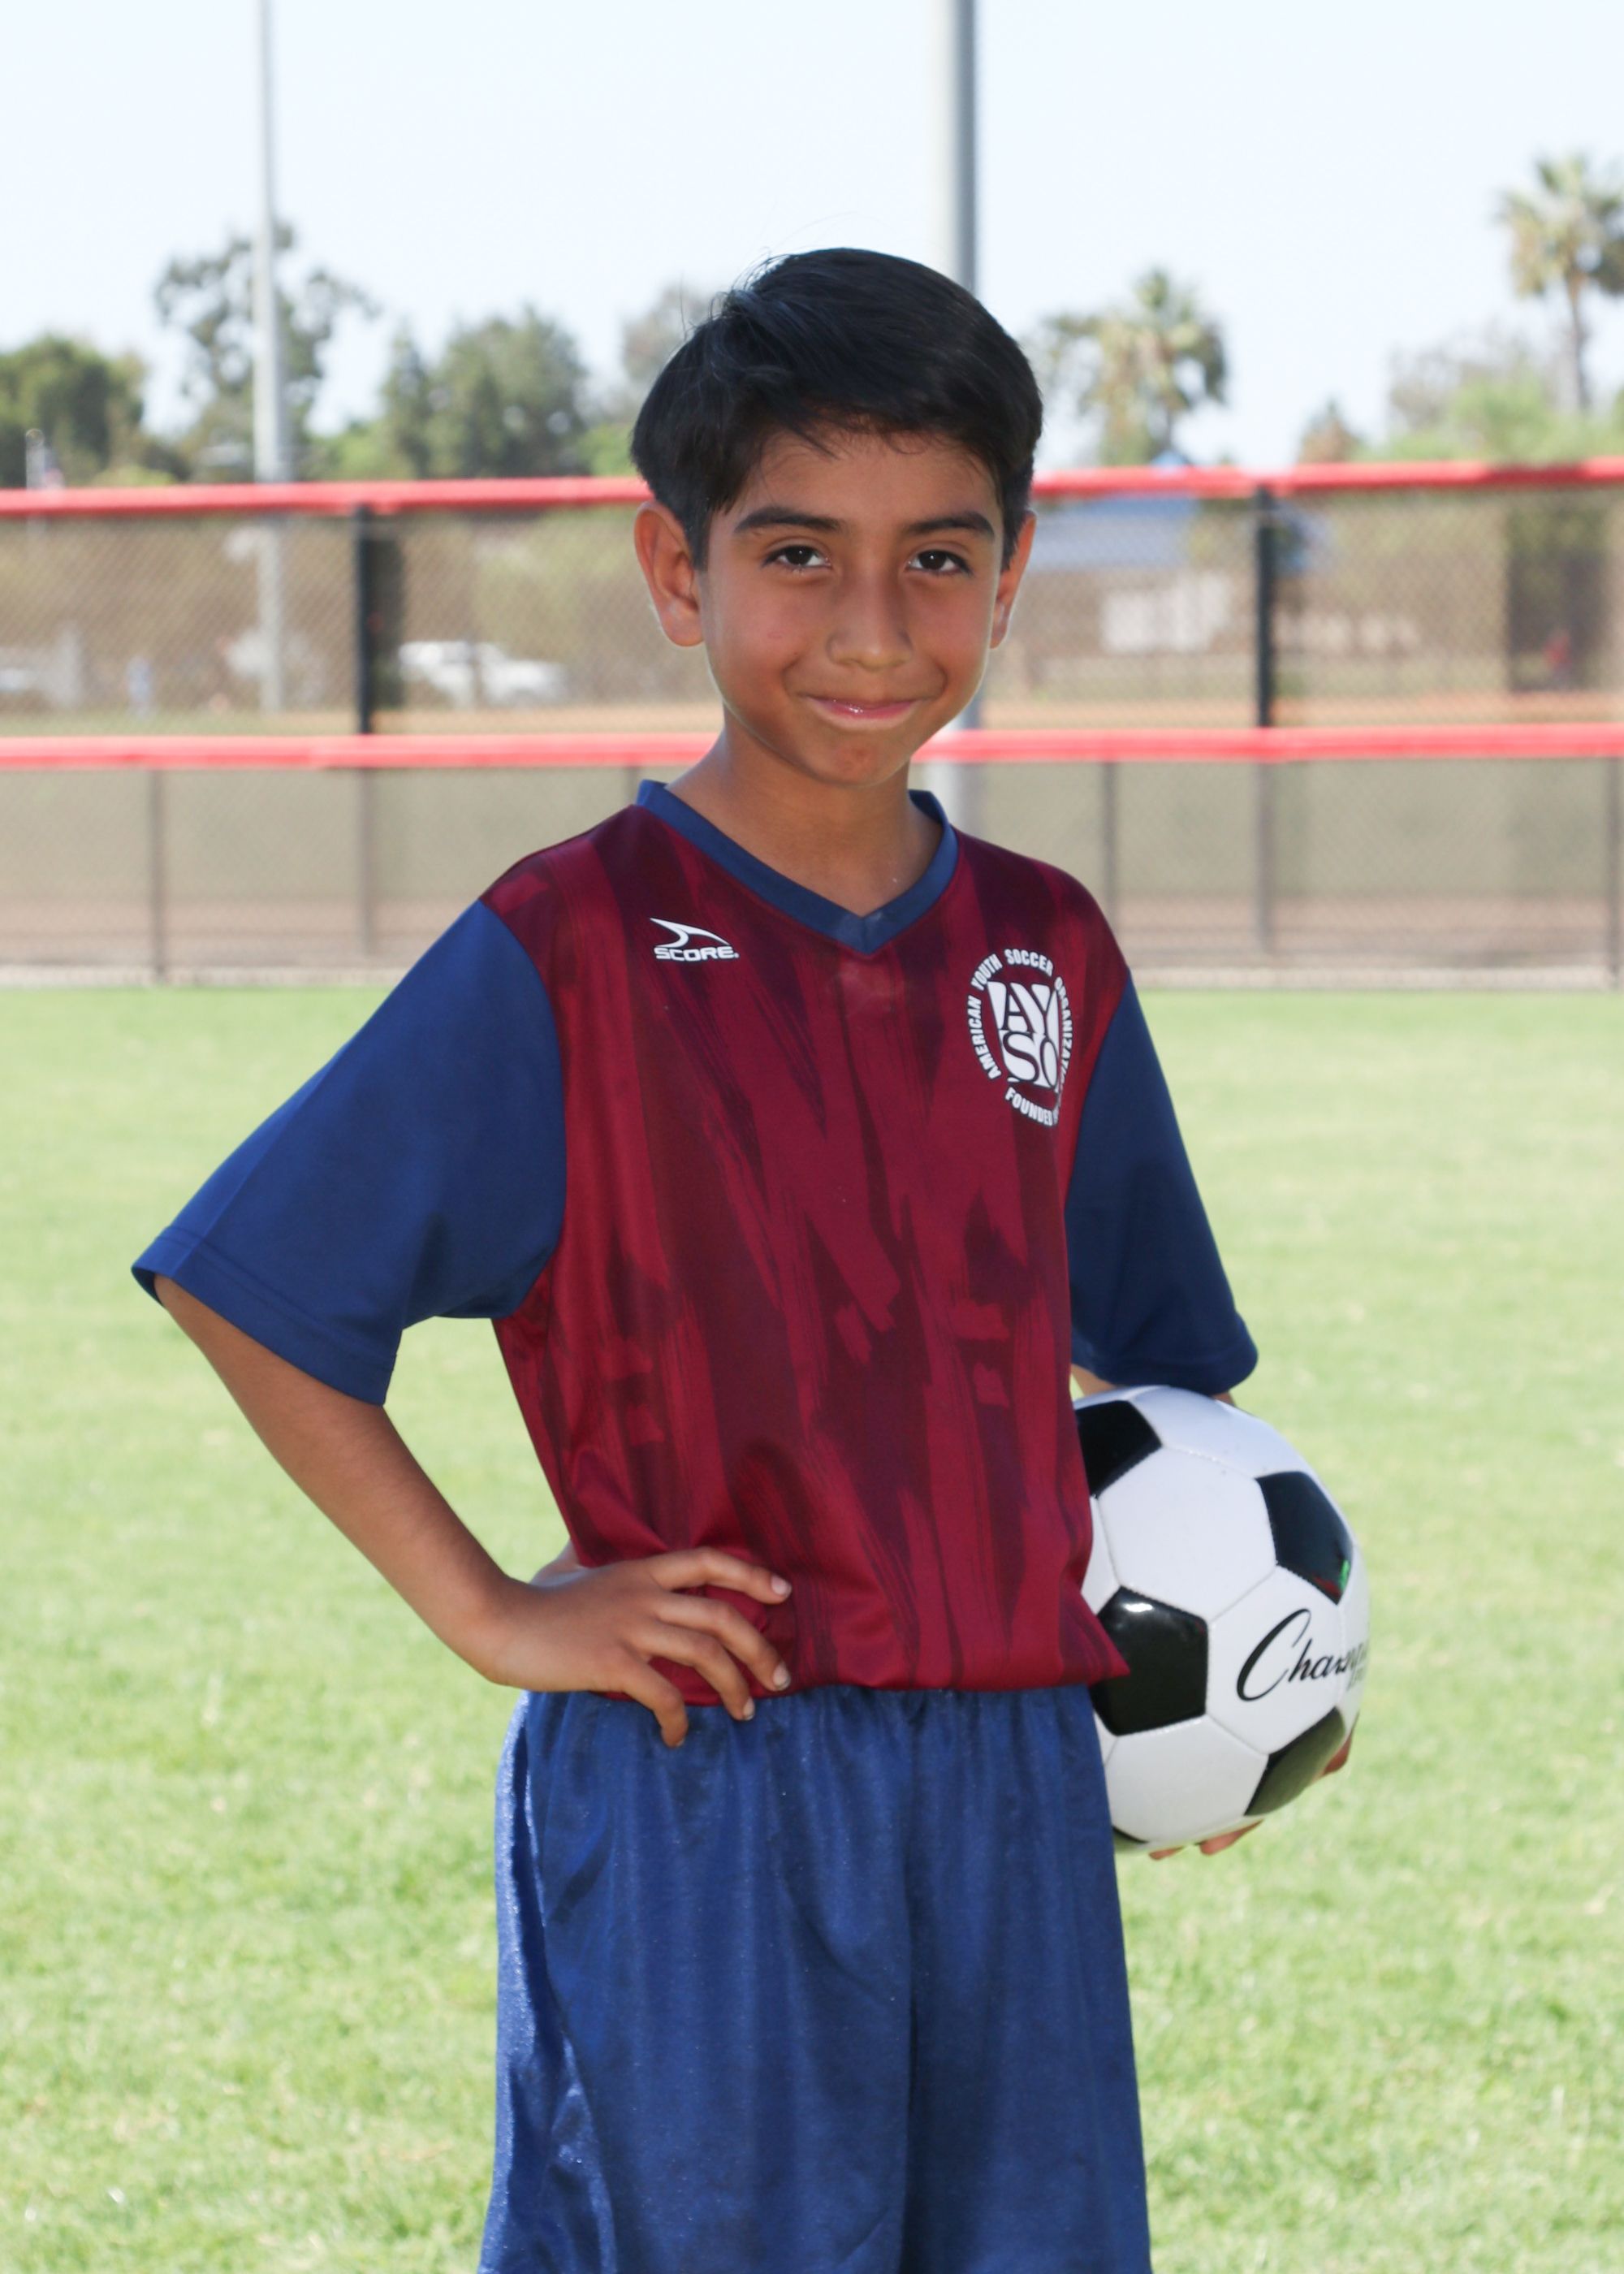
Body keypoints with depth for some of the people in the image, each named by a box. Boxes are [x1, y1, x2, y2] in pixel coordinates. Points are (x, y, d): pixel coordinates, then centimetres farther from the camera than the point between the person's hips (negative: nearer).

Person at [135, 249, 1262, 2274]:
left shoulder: (1048, 960, 9)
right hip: (696, 1793, -5)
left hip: (1013, 1793, 5)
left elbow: (1160, 1348, 22)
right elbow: (243, 1287, -7)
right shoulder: (572, 952, -8)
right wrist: (488, 1614, -9)